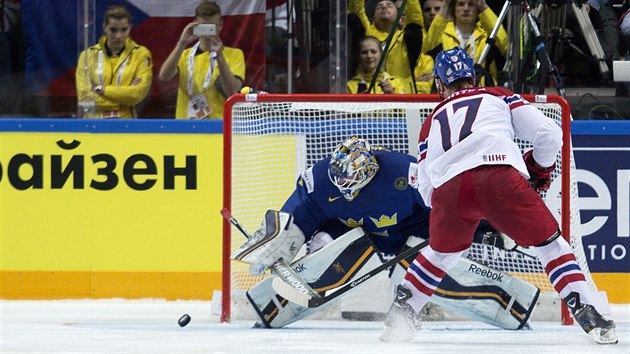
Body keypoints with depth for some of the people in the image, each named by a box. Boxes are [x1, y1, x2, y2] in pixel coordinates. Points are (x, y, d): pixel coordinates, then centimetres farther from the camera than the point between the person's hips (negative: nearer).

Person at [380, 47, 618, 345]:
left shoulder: (432, 123, 35)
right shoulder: (499, 97, 29)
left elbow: (426, 188, 30)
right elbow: (548, 133, 18)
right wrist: (539, 170, 36)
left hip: (448, 188, 3)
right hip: (498, 174, -3)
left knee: (441, 251, 31)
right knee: (549, 242, 9)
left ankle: (400, 314, 30)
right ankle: (587, 313, -5)